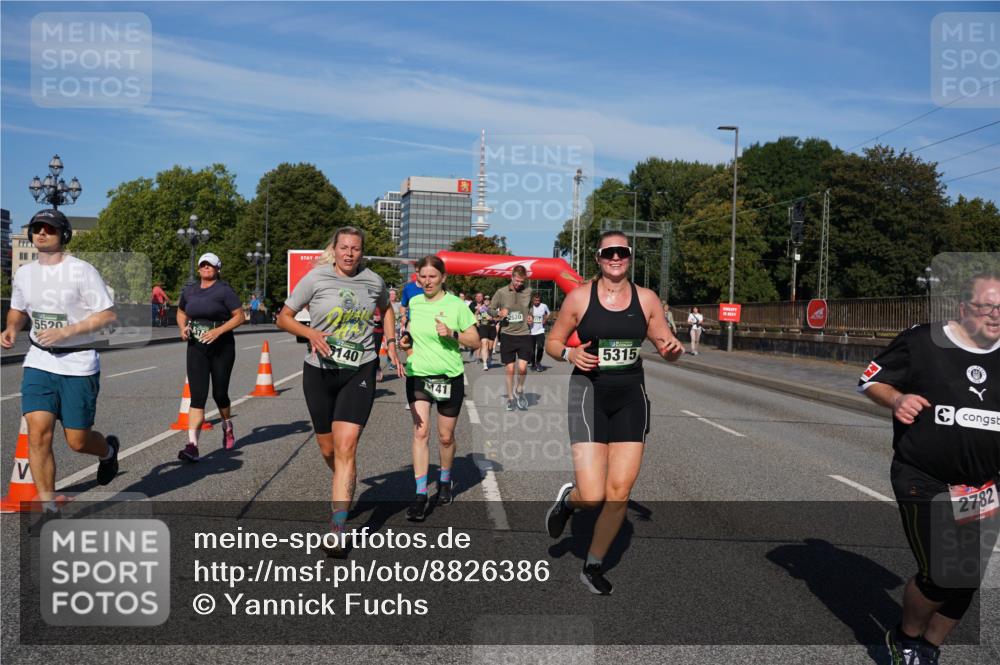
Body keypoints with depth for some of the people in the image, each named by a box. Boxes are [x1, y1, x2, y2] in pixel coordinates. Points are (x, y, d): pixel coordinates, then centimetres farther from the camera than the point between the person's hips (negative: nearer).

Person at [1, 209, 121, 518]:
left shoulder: (81, 270, -9)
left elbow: (108, 315, -12)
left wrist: (64, 332, -19)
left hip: (78, 364, -4)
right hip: (39, 362, 4)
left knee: (77, 441, 2)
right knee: (38, 434, -9)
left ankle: (108, 450, 38)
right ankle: (48, 507, 2)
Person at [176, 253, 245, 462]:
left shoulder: (224, 290, -5)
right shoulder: (189, 290, 10)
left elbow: (239, 317, -8)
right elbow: (181, 312, 25)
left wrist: (218, 331, -19)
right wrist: (183, 327, 4)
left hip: (222, 348, -3)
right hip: (196, 348, 3)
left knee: (219, 393, 8)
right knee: (198, 396, -8)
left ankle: (228, 428, 39)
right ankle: (192, 446, -14)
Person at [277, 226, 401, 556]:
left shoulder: (374, 281, 2)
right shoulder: (316, 278, -5)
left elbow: (386, 308, 25)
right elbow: (284, 317, 1)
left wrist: (390, 342, 12)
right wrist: (311, 332, -17)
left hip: (360, 371, 0)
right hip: (320, 371, 1)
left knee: (346, 447, -13)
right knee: (328, 449, 12)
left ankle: (338, 527, -11)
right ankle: (344, 487, 46)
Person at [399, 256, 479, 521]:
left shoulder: (456, 305, -5)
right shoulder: (413, 303, 5)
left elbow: (475, 340, -3)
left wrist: (452, 334, -19)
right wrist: (405, 343, 2)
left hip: (450, 377, -1)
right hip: (418, 375, 2)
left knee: (446, 437, 8)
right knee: (420, 432, -10)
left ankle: (445, 480, 35)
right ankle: (421, 494, -6)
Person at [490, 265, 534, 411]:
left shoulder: (528, 292, 4)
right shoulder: (501, 292, -2)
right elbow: (490, 309, 7)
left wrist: (530, 316, 4)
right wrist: (499, 313, -13)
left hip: (524, 334, 1)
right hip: (507, 335, -1)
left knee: (522, 367, -11)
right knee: (509, 369, 3)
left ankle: (519, 390, 18)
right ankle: (510, 398, 20)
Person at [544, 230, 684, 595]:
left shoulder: (646, 299, 3)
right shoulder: (579, 297, -4)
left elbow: (667, 346, 10)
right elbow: (553, 342, 4)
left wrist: (673, 349, -14)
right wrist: (570, 354, -17)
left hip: (630, 397, 3)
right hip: (589, 392, -3)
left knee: (620, 491, 3)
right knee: (593, 497, -12)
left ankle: (593, 566, 24)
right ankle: (568, 497, 27)